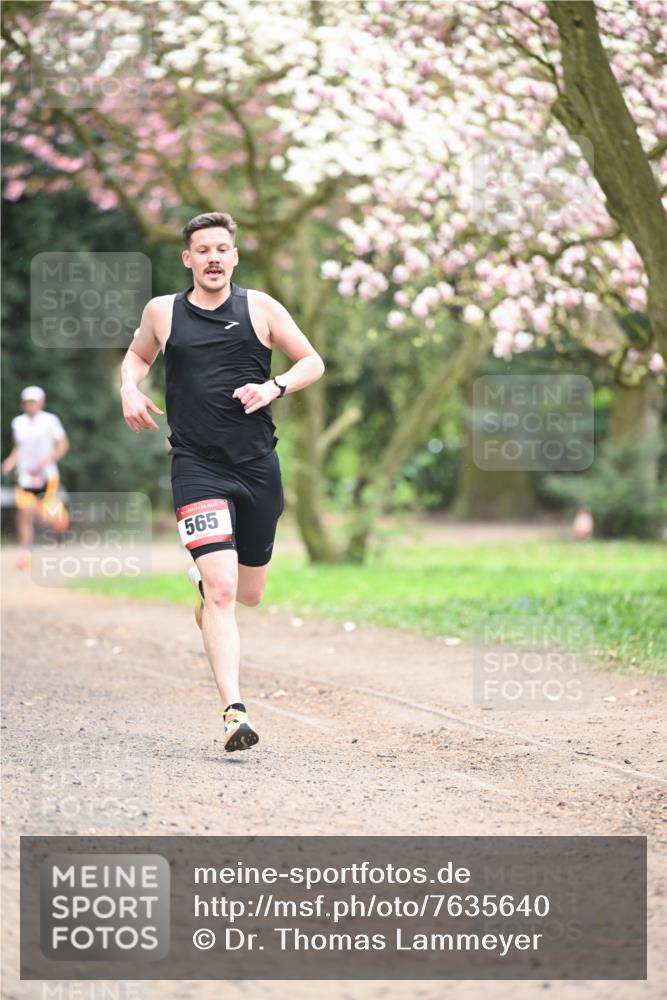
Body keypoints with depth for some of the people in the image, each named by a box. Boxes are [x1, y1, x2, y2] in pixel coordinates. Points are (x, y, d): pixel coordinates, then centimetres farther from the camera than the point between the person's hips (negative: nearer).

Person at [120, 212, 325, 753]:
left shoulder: (260, 308, 3)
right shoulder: (162, 312, 5)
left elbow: (312, 362, 10)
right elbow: (138, 355, 25)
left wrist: (275, 387, -9)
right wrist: (129, 388, 4)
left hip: (258, 465, 2)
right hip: (197, 467, -2)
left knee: (249, 594, 14)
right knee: (221, 591, -18)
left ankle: (205, 576, 50)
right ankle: (234, 710, -21)